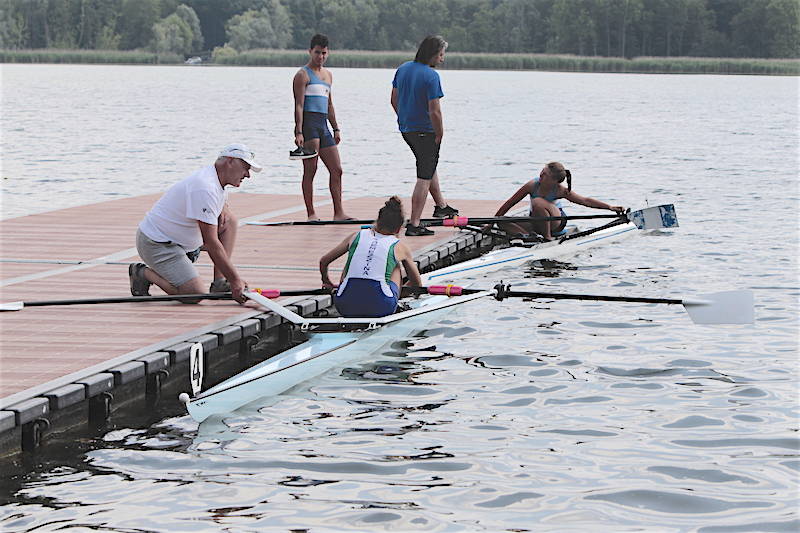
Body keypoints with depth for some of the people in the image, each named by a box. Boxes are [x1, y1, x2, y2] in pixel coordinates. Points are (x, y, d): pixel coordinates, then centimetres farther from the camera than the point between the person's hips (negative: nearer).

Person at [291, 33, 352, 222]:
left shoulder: (328, 75, 21)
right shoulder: (303, 75, -4)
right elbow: (299, 105, -10)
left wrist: (336, 129, 22)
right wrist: (299, 132, -18)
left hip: (323, 125, 8)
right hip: (308, 123, -8)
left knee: (337, 170, 4)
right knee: (310, 170, -6)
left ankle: (338, 213, 7)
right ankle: (311, 213, -3)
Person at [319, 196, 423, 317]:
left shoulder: (356, 236, 16)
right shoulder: (399, 247, 12)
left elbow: (323, 261, 25)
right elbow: (417, 284, 26)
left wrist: (327, 282, 44)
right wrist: (398, 290, 45)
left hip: (345, 307, 2)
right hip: (380, 309, -2)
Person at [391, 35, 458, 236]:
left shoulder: (403, 69, 4)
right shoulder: (431, 76, -20)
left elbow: (394, 100, 12)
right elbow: (434, 111, -22)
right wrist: (439, 135, -11)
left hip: (405, 129, 8)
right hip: (425, 131, -8)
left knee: (429, 166, 28)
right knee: (424, 178, -2)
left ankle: (441, 206, 39)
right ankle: (414, 225, -3)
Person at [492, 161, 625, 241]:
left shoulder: (560, 191, -21)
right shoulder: (533, 185, -17)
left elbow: (586, 201, -12)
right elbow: (510, 203, -10)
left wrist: (610, 207, -15)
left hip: (556, 224, -3)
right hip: (537, 222, 3)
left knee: (537, 202, -34)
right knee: (504, 224, -17)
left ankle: (548, 238, -23)